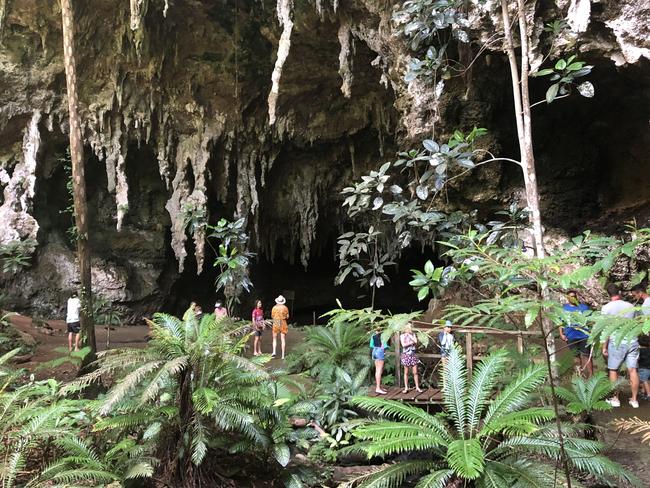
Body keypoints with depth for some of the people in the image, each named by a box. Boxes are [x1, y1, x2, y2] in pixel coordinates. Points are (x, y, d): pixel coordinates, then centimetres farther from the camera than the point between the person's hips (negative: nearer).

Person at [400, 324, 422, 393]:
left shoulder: (413, 335, 10)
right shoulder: (402, 335, 1)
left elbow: (415, 341, -8)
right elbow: (403, 344, -11)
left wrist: (409, 335, -6)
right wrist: (411, 342, -7)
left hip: (413, 355, 3)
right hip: (406, 355, -3)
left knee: (415, 372, 2)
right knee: (406, 372, 3)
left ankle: (417, 387, 9)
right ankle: (406, 388, 9)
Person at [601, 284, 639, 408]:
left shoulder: (607, 307, -7)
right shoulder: (630, 306, 5)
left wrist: (604, 346, -3)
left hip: (617, 342, -3)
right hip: (633, 341, 4)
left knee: (613, 370, 10)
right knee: (633, 370, 8)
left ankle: (615, 399, 15)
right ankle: (634, 399, 15)